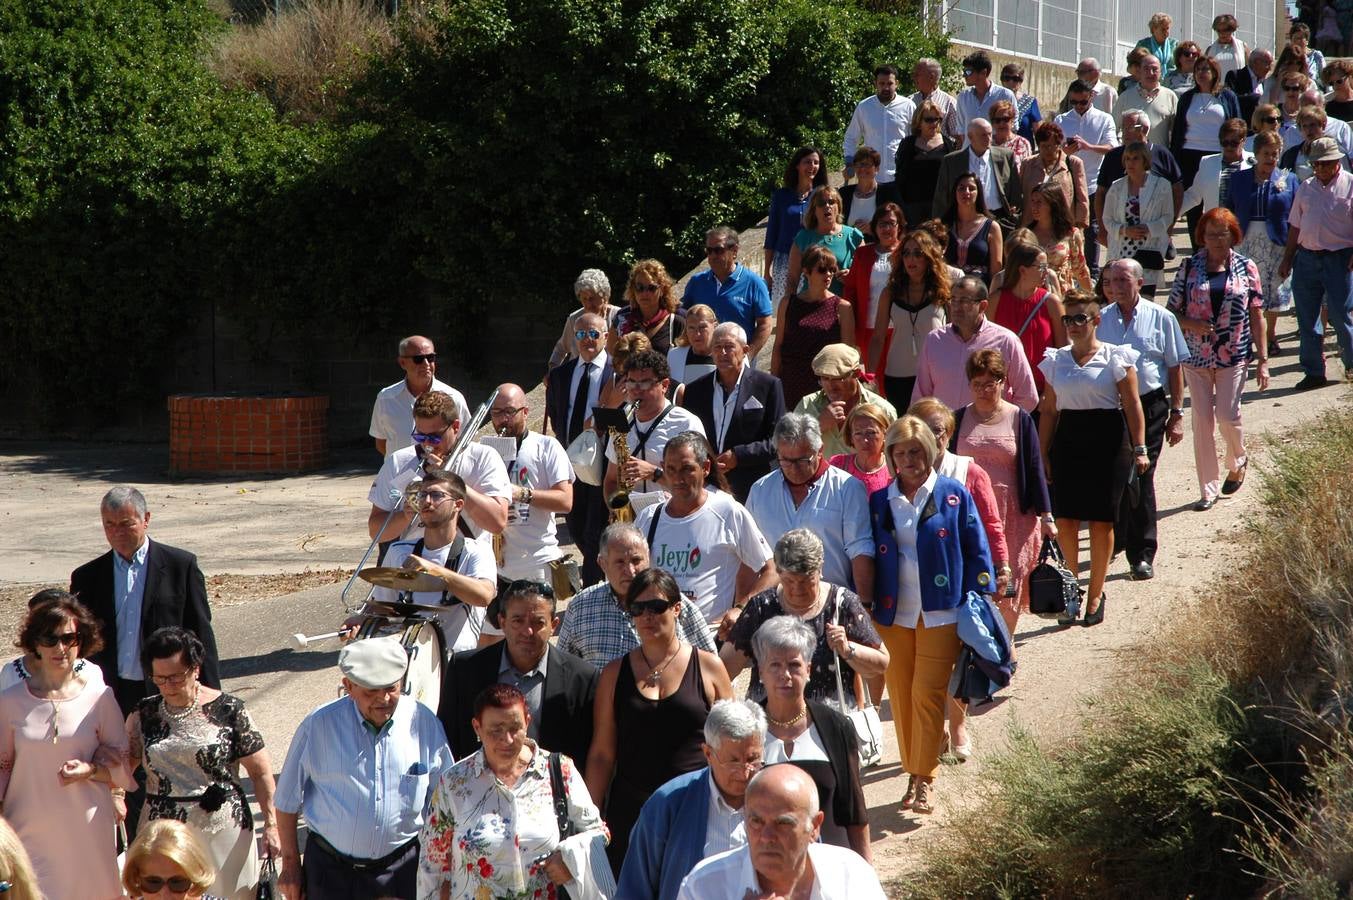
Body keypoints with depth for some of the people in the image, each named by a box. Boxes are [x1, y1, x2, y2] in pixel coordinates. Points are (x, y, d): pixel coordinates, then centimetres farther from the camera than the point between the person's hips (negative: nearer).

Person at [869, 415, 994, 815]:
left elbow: (977, 553, 2)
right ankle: (913, 774, 17)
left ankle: (925, 779, 2)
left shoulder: (954, 495, -1)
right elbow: (867, 557, 11)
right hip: (893, 614, 3)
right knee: (900, 695, 5)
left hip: (940, 613, -3)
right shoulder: (879, 502, 7)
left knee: (927, 694, -7)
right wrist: (866, 607, 6)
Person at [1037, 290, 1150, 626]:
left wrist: (1139, 448, -10)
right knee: (1065, 520, -2)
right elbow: (1048, 410, 12)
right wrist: (1043, 454, 8)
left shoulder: (1115, 357, -1)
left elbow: (1133, 405, -3)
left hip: (1108, 441, -3)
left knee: (1101, 521, 2)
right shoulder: (1055, 360, 10)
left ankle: (1095, 595, 15)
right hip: (1068, 443, 3)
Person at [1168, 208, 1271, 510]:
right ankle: (1208, 490, 10)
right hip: (1196, 356, 1)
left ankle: (1237, 462, 25)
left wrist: (1263, 360, 0)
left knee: (1227, 415, -8)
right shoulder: (1190, 267, 2)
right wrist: (1192, 324, -15)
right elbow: (1172, 311, 6)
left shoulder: (1246, 268, 2)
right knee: (1202, 420, 1)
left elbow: (1257, 316, 4)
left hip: (1234, 355, -1)